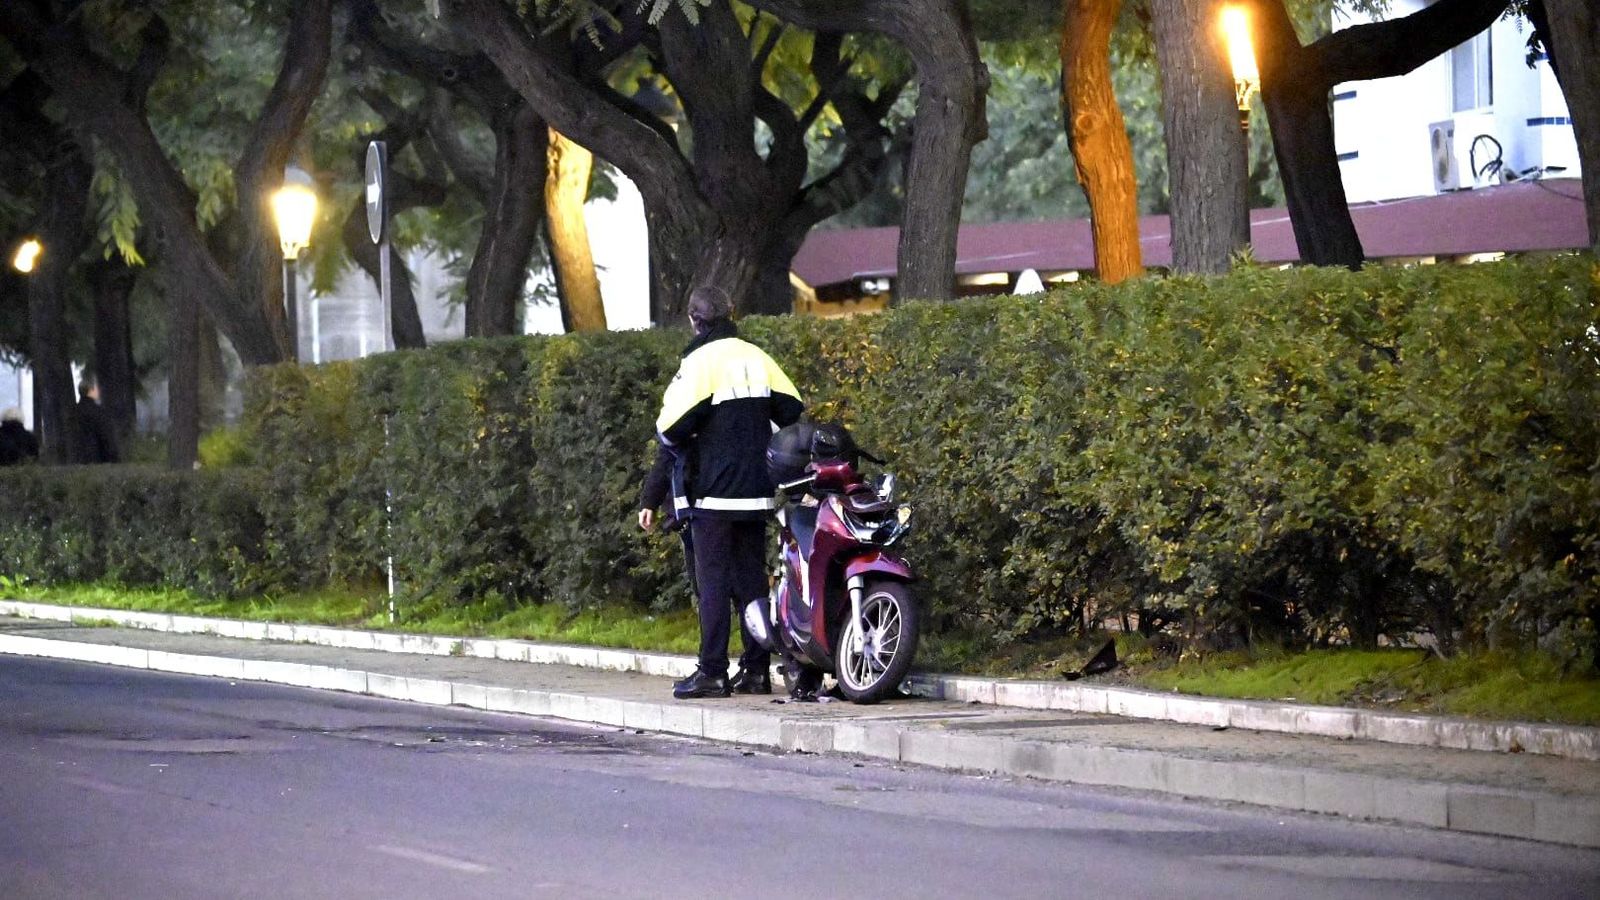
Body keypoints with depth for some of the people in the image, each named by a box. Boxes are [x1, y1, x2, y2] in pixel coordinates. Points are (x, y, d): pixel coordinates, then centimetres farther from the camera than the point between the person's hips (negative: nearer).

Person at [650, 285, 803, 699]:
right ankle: (756, 669, 10)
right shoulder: (758, 359, 9)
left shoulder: (699, 363, -11)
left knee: (713, 583, -5)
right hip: (755, 491, 6)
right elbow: (793, 412, 10)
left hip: (712, 492, -6)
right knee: (751, 579, 10)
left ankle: (712, 672, -7)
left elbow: (672, 428, -16)